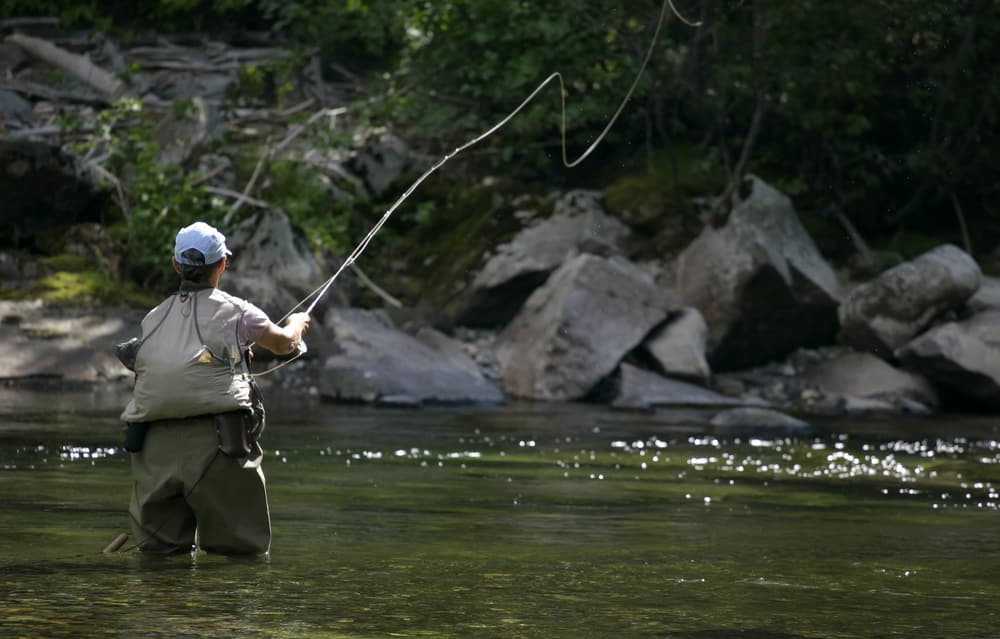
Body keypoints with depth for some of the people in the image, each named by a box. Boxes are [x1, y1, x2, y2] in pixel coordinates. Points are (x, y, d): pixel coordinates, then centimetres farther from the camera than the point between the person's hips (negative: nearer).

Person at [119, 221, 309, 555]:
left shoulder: (153, 319, 15)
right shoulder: (235, 312, 6)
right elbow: (284, 344, 25)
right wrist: (297, 324, 48)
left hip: (153, 445, 3)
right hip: (214, 440, -3)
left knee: (158, 548, 10)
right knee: (244, 549, 5)